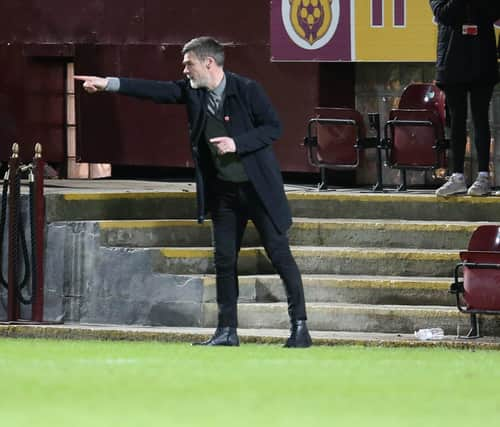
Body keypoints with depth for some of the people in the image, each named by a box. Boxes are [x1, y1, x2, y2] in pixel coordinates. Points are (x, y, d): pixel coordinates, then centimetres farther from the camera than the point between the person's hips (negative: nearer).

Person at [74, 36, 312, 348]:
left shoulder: (246, 90, -13)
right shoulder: (192, 91, 3)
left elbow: (273, 127, -11)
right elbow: (156, 91, 0)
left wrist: (238, 144, -21)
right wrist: (109, 84, -7)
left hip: (258, 187, -6)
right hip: (223, 190, 6)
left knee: (279, 252, -4)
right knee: (224, 260, 7)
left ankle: (300, 326, 0)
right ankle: (227, 331, 13)